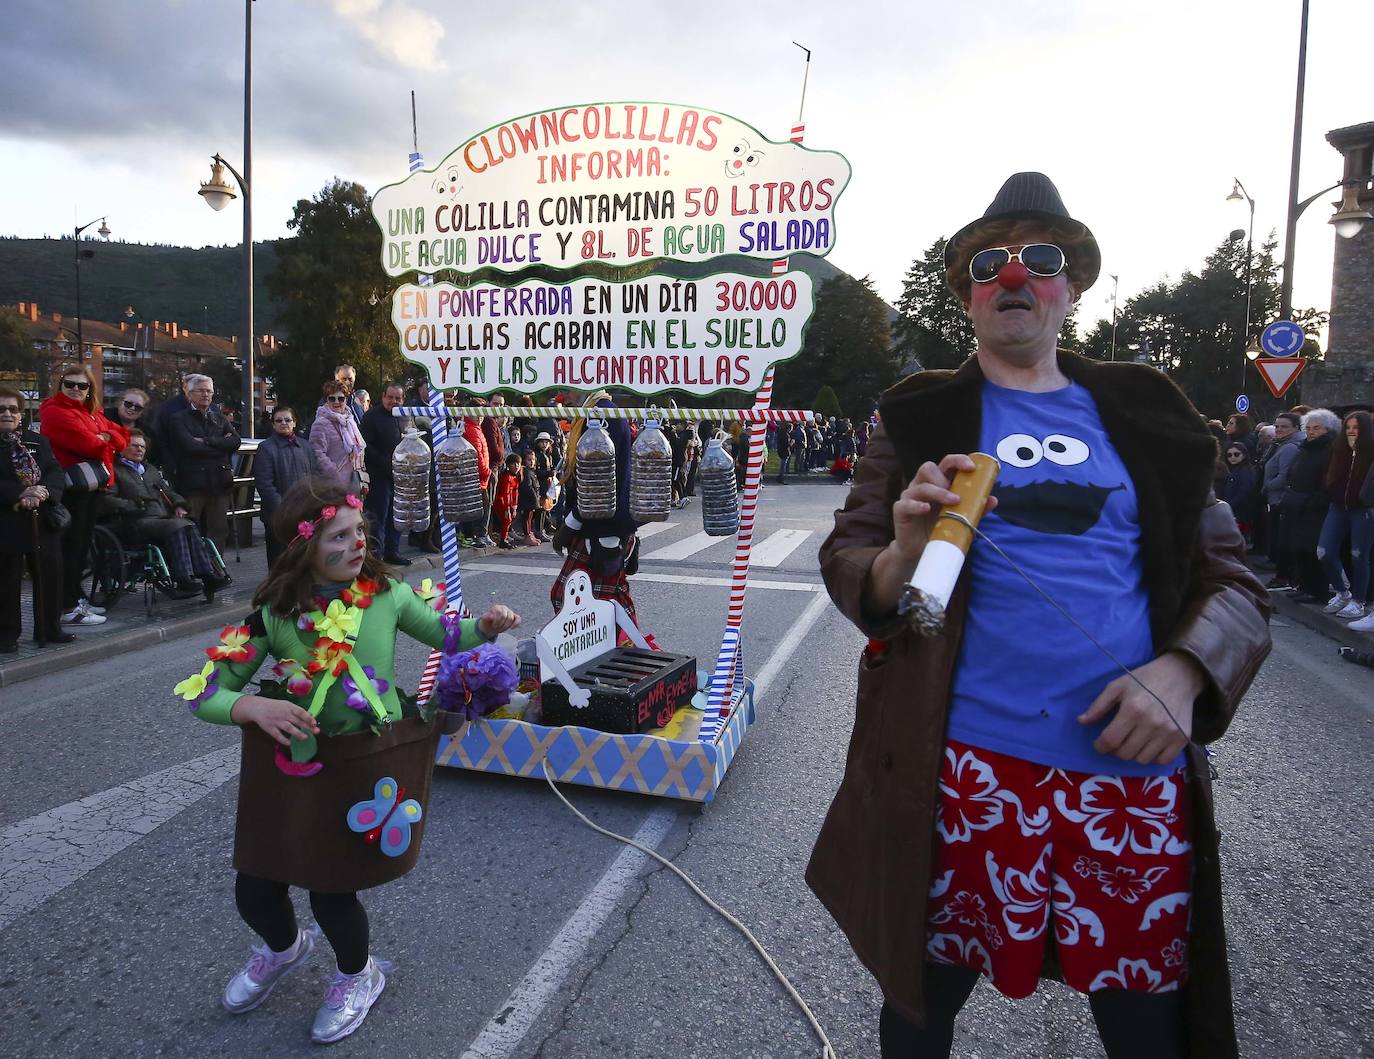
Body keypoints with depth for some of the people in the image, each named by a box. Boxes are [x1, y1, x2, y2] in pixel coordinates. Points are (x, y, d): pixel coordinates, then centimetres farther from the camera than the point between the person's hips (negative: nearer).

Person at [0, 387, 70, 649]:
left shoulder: (38, 441, 12)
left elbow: (56, 472, 2)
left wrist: (44, 491, -18)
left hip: (43, 521, 4)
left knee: (50, 577, 8)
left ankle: (50, 628, 20)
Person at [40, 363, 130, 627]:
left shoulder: (92, 413, 19)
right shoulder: (55, 412, -8)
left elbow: (122, 436, 12)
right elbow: (86, 442, -19)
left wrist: (105, 437, -8)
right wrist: (103, 441, 0)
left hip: (91, 486, 9)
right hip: (71, 487, -9)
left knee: (83, 543, 14)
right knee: (70, 545, -8)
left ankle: (76, 597, 24)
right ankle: (68, 608, -6)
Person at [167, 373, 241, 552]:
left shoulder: (219, 418, 18)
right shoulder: (179, 419, 3)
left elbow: (235, 441, 1)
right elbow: (190, 447, -13)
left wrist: (207, 441, -9)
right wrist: (220, 445, -5)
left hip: (219, 483, 5)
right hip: (193, 484, -4)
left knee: (219, 530, 7)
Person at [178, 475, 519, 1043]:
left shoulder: (386, 594, -11)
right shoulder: (274, 614, -12)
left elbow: (446, 635, 4)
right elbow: (203, 693, -7)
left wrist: (485, 627, -17)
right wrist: (255, 707, -28)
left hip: (369, 761, -2)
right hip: (292, 762, 2)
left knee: (331, 888, 4)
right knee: (254, 890, 11)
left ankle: (358, 974, 41)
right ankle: (284, 947, 51)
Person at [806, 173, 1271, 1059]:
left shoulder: (1142, 415, 9)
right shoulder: (924, 416, 5)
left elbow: (1232, 581, 10)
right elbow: (844, 561, 1)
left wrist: (1182, 671, -10)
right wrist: (902, 561, -22)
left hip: (1136, 773, 2)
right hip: (960, 768, -1)